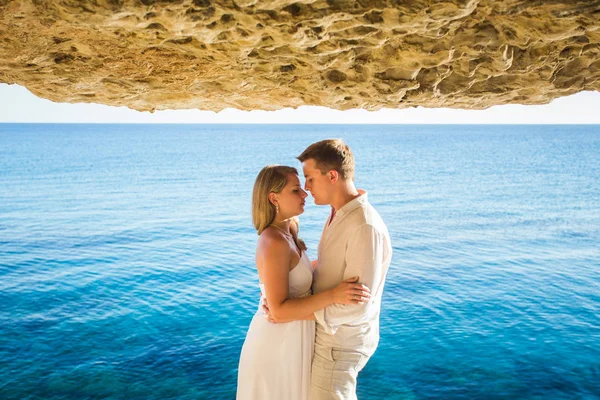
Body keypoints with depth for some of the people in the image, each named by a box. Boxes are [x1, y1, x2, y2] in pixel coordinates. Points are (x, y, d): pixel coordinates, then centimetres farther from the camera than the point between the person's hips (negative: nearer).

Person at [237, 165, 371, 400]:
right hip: (277, 343, -9)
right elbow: (279, 311, -26)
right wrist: (332, 295, -32)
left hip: (285, 339, 9)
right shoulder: (275, 242, -25)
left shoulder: (284, 236, 4)